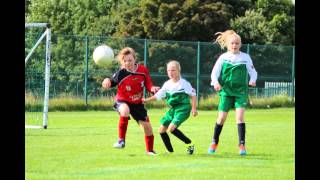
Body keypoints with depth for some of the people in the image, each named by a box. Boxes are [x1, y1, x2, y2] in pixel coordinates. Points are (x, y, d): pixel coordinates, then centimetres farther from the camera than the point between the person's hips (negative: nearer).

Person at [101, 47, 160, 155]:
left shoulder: (143, 70, -12)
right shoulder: (121, 74, -20)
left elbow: (148, 85, -4)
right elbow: (111, 82, -10)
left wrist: (153, 89, -25)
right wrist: (107, 82, -33)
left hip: (137, 103, 4)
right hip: (123, 101, -4)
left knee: (147, 126, 4)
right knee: (125, 110, -40)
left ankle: (150, 150, 29)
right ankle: (121, 140, -29)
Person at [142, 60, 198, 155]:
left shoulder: (184, 83, -11)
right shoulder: (167, 84, 6)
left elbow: (193, 95, -6)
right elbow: (158, 95, 12)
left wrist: (194, 108, -11)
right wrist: (146, 100, 4)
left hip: (183, 109, -8)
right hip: (173, 109, 8)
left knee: (171, 128, -25)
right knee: (162, 130, 6)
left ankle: (190, 144, -14)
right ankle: (170, 151, 14)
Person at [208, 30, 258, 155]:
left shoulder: (245, 57, 2)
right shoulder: (223, 57, 1)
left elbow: (252, 71, 9)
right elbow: (214, 72, 0)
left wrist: (252, 80, -12)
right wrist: (215, 83, -19)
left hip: (241, 91, 0)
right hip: (226, 91, 0)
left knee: (240, 116, -14)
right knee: (222, 117, 2)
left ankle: (242, 145, -13)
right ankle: (214, 143, 21)